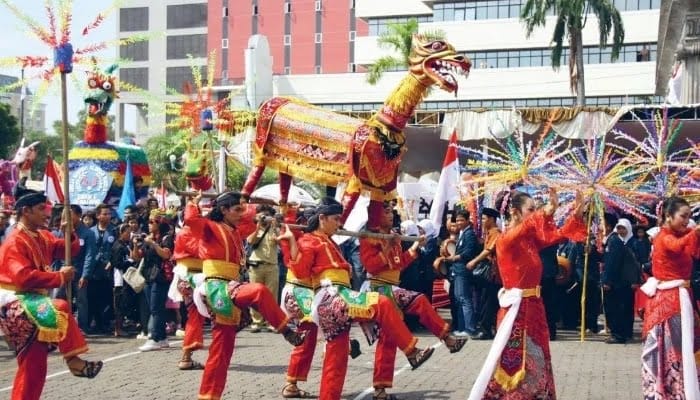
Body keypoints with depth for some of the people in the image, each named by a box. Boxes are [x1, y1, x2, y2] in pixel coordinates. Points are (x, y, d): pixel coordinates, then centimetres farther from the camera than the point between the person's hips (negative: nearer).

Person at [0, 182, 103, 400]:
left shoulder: (42, 237, 11)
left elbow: (69, 250, 15)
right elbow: (23, 277, -27)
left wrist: (70, 232, -4)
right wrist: (59, 277, -23)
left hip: (31, 301, 9)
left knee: (34, 364, 9)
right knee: (59, 308, -33)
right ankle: (73, 360, -25)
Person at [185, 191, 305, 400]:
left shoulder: (235, 232, 19)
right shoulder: (210, 228, -4)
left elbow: (250, 222, 39)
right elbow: (191, 219, -23)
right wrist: (194, 202, -6)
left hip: (229, 290, 8)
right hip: (217, 289, -8)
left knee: (222, 352, 7)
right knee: (259, 291, -35)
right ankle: (286, 330, -24)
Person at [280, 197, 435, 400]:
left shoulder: (328, 242, 27)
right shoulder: (309, 241, -1)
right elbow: (301, 271, -16)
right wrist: (292, 241, -23)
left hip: (336, 300, 10)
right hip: (330, 298, -10)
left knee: (336, 357, 7)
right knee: (382, 304, -20)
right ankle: (411, 352, -17)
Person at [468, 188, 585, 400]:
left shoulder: (530, 238, 9)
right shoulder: (505, 239, -15)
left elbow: (559, 235, 12)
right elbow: (522, 230, -37)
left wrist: (577, 213, -2)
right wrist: (547, 212, -52)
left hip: (533, 307, 8)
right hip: (516, 310, -8)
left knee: (536, 365, 12)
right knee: (515, 365, -3)